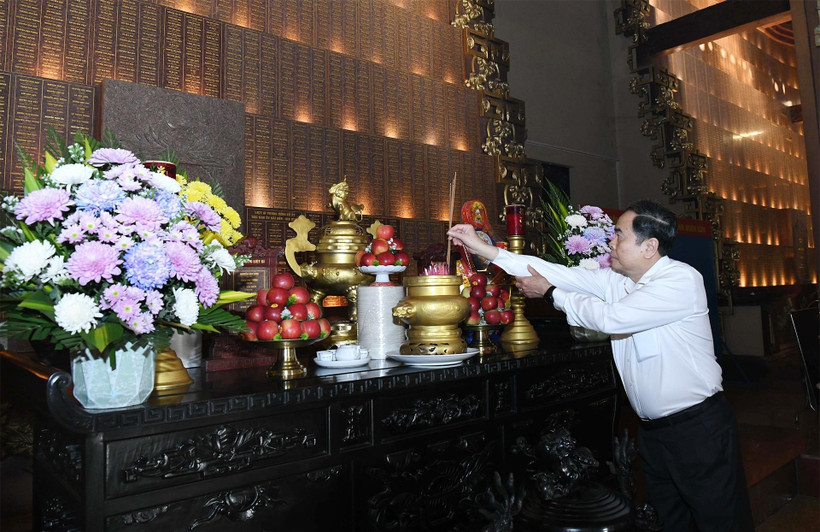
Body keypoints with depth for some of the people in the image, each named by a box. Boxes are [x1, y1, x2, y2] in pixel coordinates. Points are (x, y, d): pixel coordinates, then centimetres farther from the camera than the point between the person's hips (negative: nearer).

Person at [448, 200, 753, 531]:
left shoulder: (681, 280, -17)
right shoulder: (617, 280, 4)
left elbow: (611, 319, -25)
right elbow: (563, 275, -2)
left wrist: (549, 292, -12)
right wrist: (485, 249, -5)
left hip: (698, 428, -6)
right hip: (652, 429, 7)